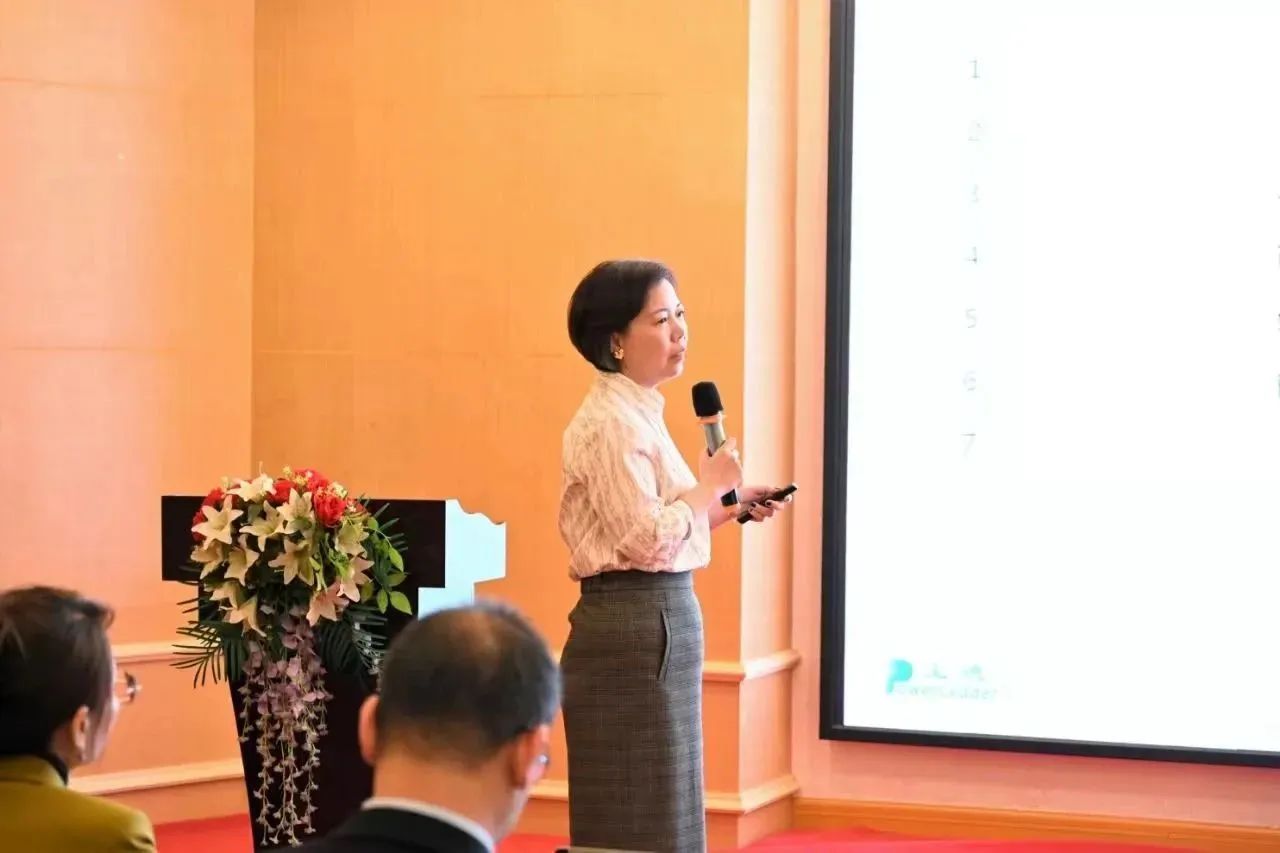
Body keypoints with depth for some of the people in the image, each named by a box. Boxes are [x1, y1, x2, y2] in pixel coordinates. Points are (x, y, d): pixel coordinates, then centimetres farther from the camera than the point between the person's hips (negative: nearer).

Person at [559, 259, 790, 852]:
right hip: (634, 628, -10)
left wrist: (726, 506, 11)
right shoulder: (611, 423, -15)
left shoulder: (638, 413, 16)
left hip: (652, 622, 10)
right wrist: (711, 483, -10)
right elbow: (646, 539, -23)